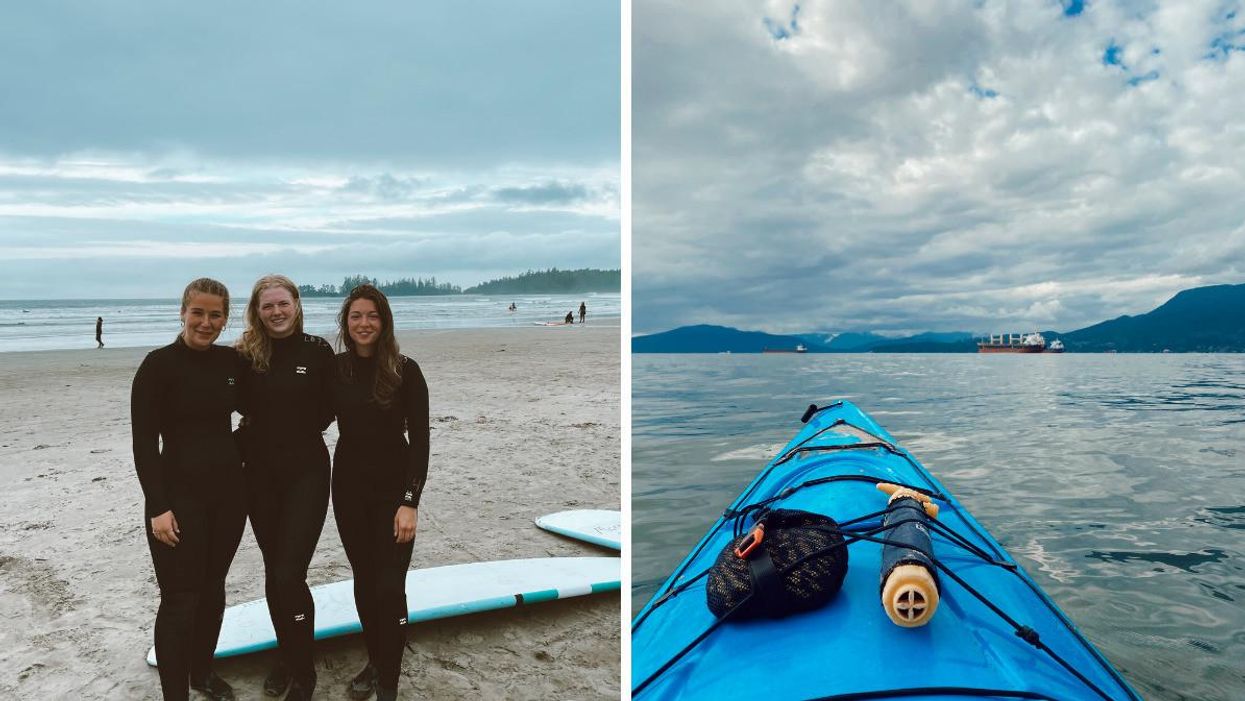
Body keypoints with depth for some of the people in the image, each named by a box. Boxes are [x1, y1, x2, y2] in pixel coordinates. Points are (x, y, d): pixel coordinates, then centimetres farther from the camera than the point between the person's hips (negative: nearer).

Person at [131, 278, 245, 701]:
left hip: (228, 491, 5)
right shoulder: (159, 365, -10)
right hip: (180, 495, -5)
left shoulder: (231, 362, 3)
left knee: (212, 589, 16)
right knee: (180, 599, -1)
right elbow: (144, 442, -11)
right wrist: (158, 507, -15)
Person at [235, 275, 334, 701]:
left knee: (290, 574, -8)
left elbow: (328, 411, 2)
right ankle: (284, 657, 32)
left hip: (306, 472, -3)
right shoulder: (247, 354, -1)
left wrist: (297, 431, -6)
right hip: (260, 473, 3)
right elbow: (243, 407, 6)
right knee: (273, 572, 14)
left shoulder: (318, 351, -6)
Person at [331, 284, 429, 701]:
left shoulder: (405, 371, -11)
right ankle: (374, 661, 32)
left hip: (394, 487, -3)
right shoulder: (333, 368, -2)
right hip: (349, 486, 3)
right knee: (363, 579, 14)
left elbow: (419, 439, -12)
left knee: (389, 586, -6)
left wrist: (410, 502, -18)